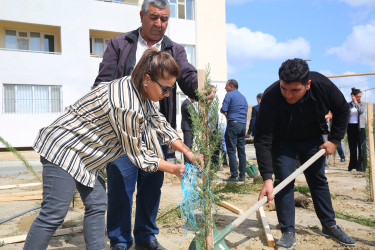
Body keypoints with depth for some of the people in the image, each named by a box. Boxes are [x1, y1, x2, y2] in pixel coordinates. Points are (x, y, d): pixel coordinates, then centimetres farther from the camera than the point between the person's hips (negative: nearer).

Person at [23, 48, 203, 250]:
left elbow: (161, 125, 10)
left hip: (88, 156, 10)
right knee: (54, 215, -8)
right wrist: (175, 169, -9)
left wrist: (188, 152, 4)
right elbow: (137, 155, -20)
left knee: (97, 206, 8)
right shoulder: (127, 106, -31)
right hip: (63, 150, -10)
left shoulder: (140, 92, -1)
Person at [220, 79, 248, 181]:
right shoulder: (243, 97, 21)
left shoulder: (230, 95, -2)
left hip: (233, 124, -7)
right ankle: (242, 175, 10)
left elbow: (223, 109, -11)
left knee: (231, 151, -4)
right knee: (241, 150, 9)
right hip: (243, 124, 7)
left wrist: (222, 111, 12)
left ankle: (234, 175, -6)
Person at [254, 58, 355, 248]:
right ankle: (288, 232, 0)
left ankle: (329, 226, 26)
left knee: (319, 180, 10)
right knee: (284, 181, -11)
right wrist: (267, 178, -41)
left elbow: (342, 110, -6)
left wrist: (334, 140, -11)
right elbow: (263, 140, -36)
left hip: (312, 140, 3)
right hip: (283, 142, -3)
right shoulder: (270, 98, -37)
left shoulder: (323, 85, -29)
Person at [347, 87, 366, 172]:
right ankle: (353, 165, 15)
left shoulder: (362, 104, 6)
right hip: (351, 127, 1)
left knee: (361, 147, -7)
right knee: (352, 147, 5)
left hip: (360, 127, -1)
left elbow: (361, 111, -13)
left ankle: (361, 166, -4)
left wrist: (355, 102, -11)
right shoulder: (348, 105, 7)